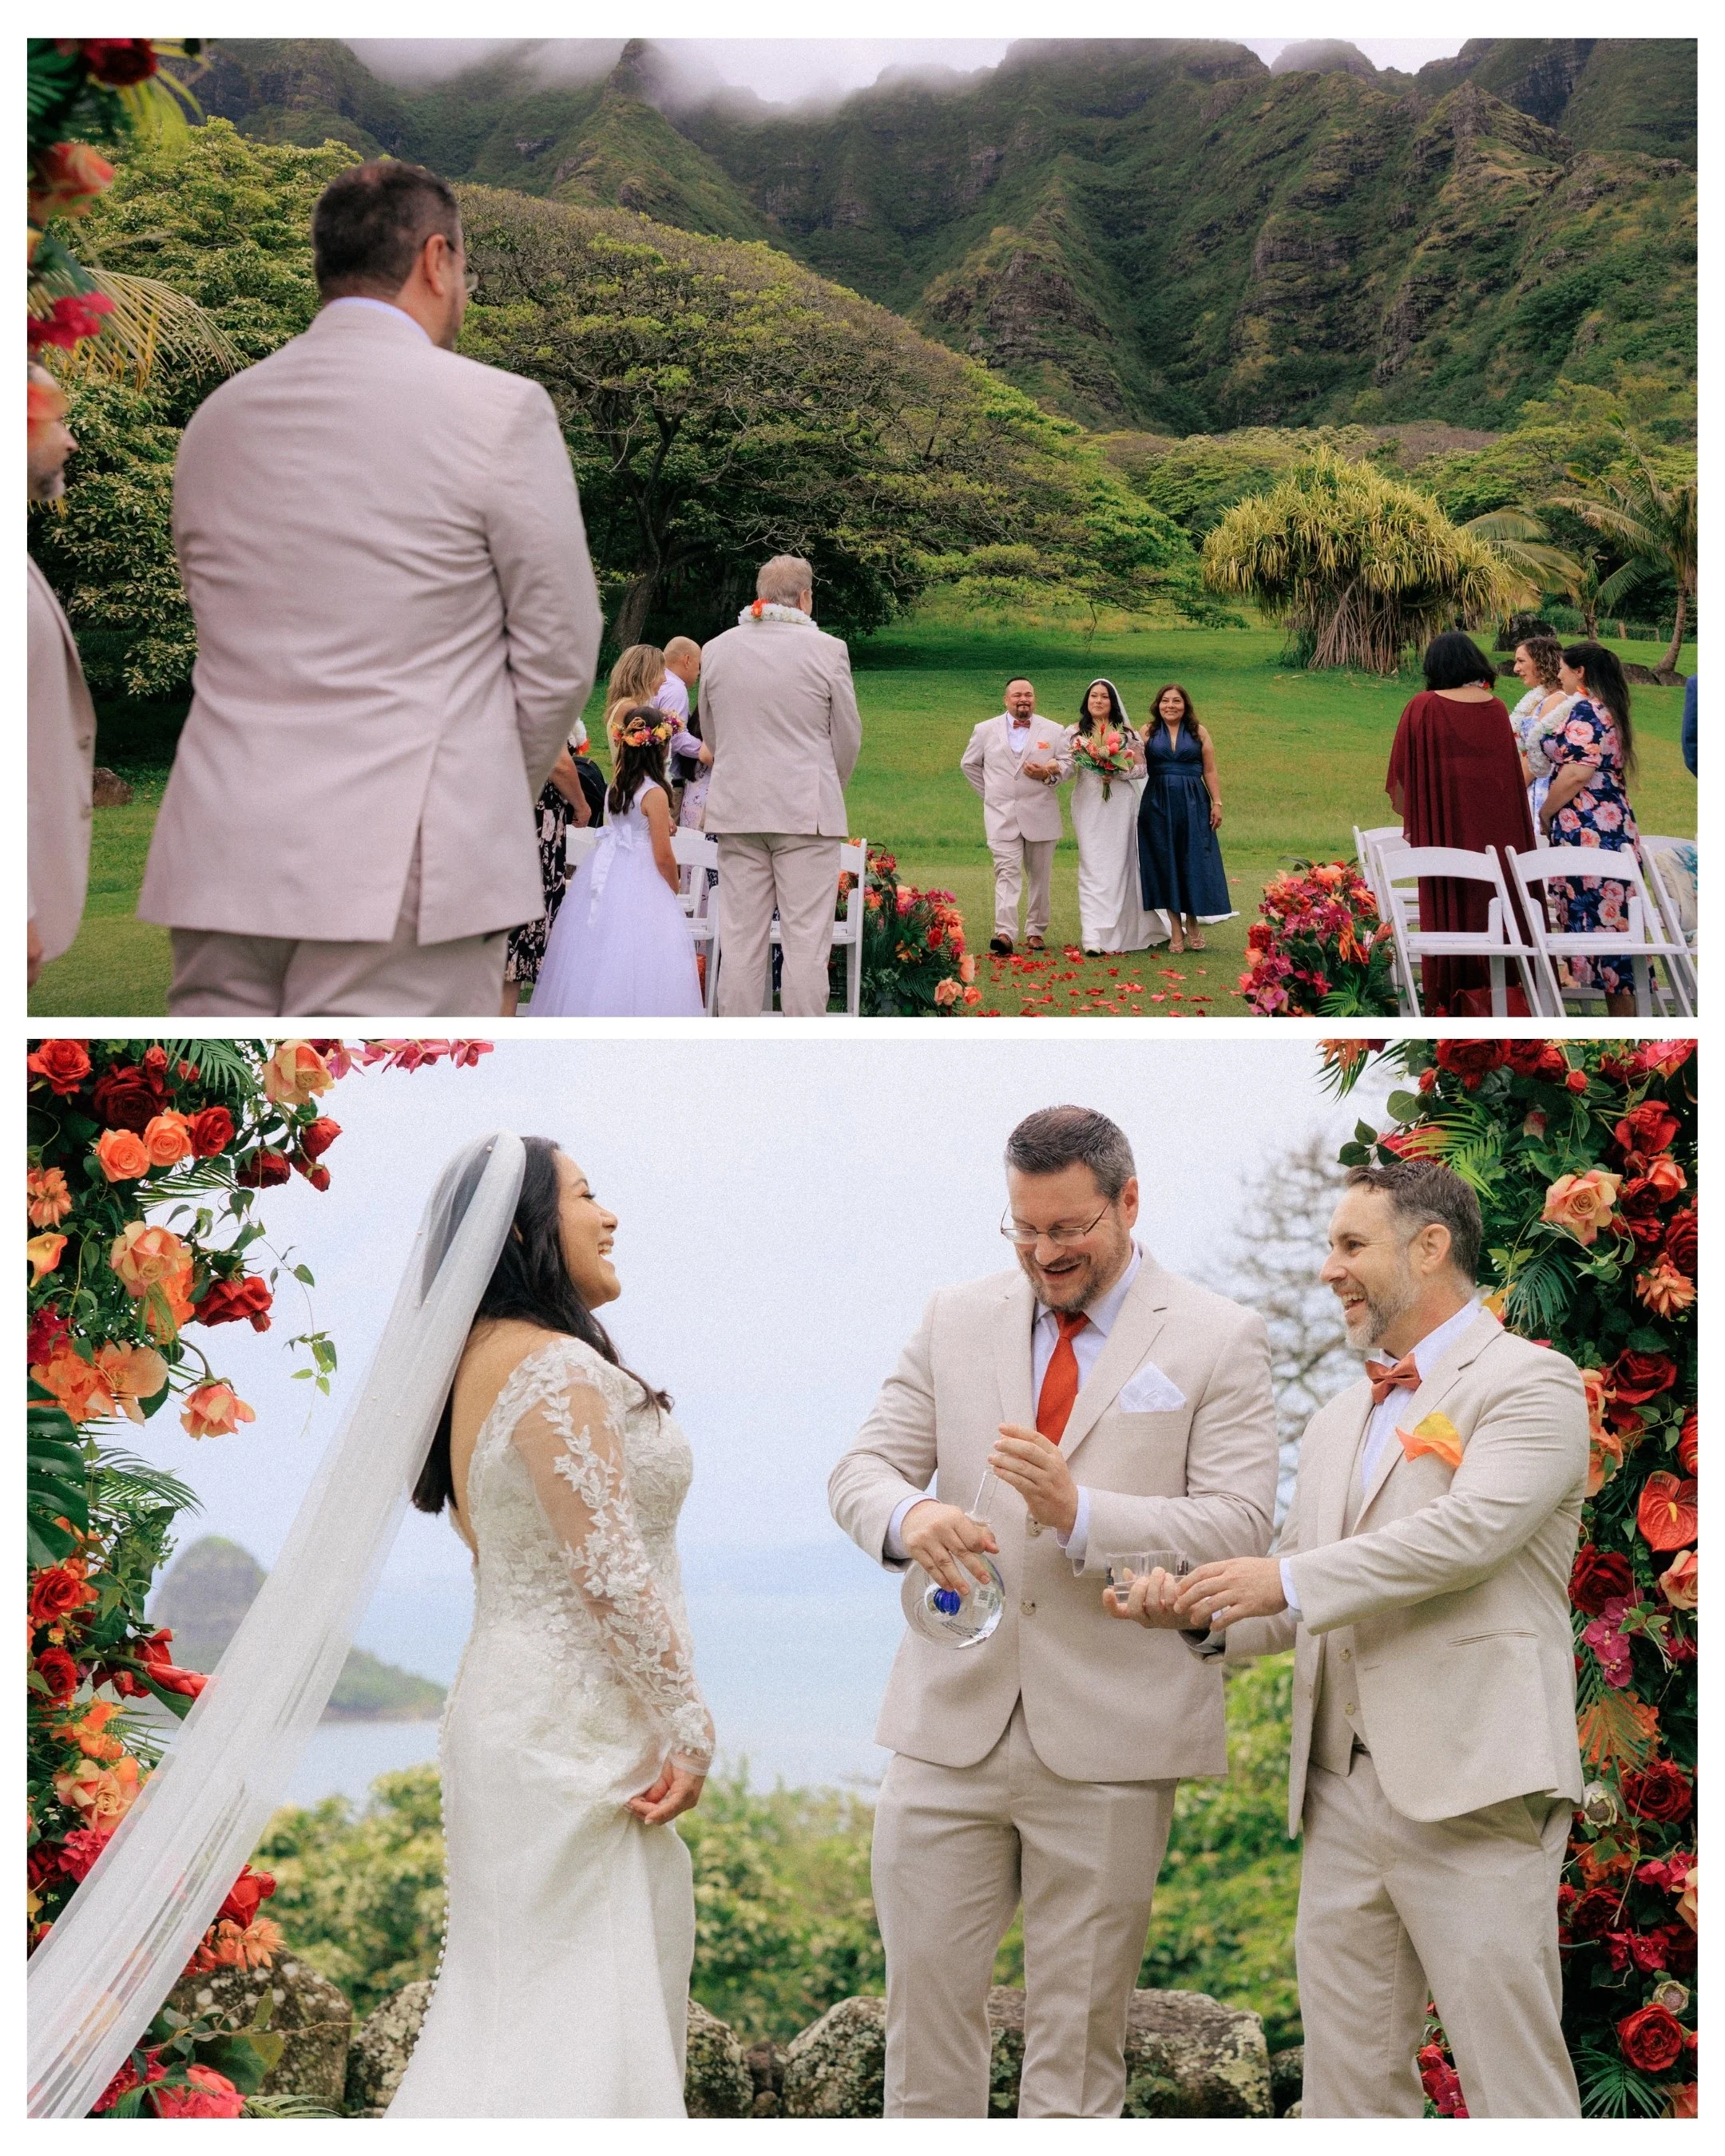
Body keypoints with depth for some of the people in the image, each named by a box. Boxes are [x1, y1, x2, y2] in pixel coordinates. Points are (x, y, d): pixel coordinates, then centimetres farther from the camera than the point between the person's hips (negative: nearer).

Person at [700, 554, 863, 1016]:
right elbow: (848, 739, 3)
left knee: (740, 940, 5)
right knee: (806, 940, -2)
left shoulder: (716, 650, 6)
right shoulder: (827, 649, -6)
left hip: (736, 809, 4)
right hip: (807, 811, -4)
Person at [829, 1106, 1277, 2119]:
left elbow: (1239, 1526, -8)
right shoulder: (956, 1321, 11)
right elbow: (864, 1467, 6)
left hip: (1110, 1739, -3)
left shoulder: (1218, 1339, 0)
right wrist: (907, 1515, -18)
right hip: (951, 1720, 3)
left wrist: (1079, 1513, -22)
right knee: (925, 1988, 5)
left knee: (1080, 2021, 6)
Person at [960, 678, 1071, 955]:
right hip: (1002, 815, -1)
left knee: (1041, 876, 8)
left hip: (1041, 815, 1)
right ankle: (1005, 933, -21)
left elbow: (1067, 761, 8)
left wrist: (1049, 774, -12)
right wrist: (990, 792, 11)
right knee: (1007, 872, -13)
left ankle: (1036, 931, 19)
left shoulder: (1053, 731, 6)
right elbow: (968, 764, 17)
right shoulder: (986, 730, 6)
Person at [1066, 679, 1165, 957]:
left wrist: (1117, 772, -12)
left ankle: (1118, 931, 8)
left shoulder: (1127, 733, 8)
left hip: (1120, 805, 0)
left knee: (1118, 866, 0)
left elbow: (1141, 768, 6)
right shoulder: (1074, 733, 9)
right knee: (1092, 868, -6)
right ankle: (1094, 936, -12)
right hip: (1088, 806, 0)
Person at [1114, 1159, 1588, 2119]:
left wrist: (1289, 1581, -19)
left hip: (1473, 1790, -7)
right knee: (1349, 2077, 9)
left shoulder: (1529, 1383, -2)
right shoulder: (1338, 1423, 23)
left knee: (1512, 2079, -5)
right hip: (1344, 1796, 8)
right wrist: (1207, 1612, 0)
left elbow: (1470, 1530, -18)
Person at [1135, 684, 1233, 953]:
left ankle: (1192, 926, 13)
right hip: (1158, 805, 1)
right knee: (1166, 863, 2)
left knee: (1194, 863, 0)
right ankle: (1175, 930, 7)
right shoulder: (1149, 733, 6)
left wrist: (1217, 803, -1)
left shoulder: (1198, 732, 5)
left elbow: (1209, 771, 5)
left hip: (1193, 805, 0)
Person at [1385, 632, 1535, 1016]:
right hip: (1494, 823, 3)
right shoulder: (1496, 710, 5)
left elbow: (1402, 771, -1)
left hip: (1445, 823, -3)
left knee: (1449, 909, 2)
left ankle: (1447, 997, 1)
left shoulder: (1423, 707, -6)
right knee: (1492, 899, 9)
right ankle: (1494, 993, 11)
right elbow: (1512, 771, 13)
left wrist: (1410, 818, 13)